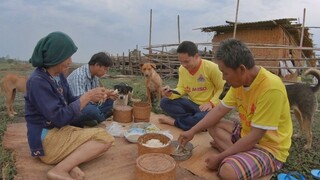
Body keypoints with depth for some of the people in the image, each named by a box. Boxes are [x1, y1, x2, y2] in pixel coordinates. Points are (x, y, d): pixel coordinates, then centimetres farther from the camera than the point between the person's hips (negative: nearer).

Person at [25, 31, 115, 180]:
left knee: (106, 138, -2)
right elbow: (59, 117, -24)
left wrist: (92, 98, -6)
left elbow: (70, 101, 12)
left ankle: (70, 163, -17)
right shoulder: (38, 81, -20)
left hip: (61, 130, 9)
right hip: (46, 139, -8)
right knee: (105, 138, -17)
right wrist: (87, 96, -20)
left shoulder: (59, 75, 6)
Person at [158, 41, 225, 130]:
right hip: (192, 103, 5)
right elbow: (182, 88, 3)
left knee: (201, 118, -39)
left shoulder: (211, 68, -19)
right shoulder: (182, 69, -2)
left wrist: (211, 103, -24)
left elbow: (223, 89, -12)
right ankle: (192, 119, -17)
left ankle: (174, 121, -12)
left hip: (207, 106, -5)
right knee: (164, 102, -12)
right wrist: (171, 94, -18)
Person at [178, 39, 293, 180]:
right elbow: (220, 110, 3)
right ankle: (238, 157, -8)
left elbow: (255, 137, -26)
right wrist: (192, 131, -1)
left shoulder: (270, 88, -29)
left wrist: (220, 157, -19)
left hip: (269, 146, -9)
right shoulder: (240, 81, -4)